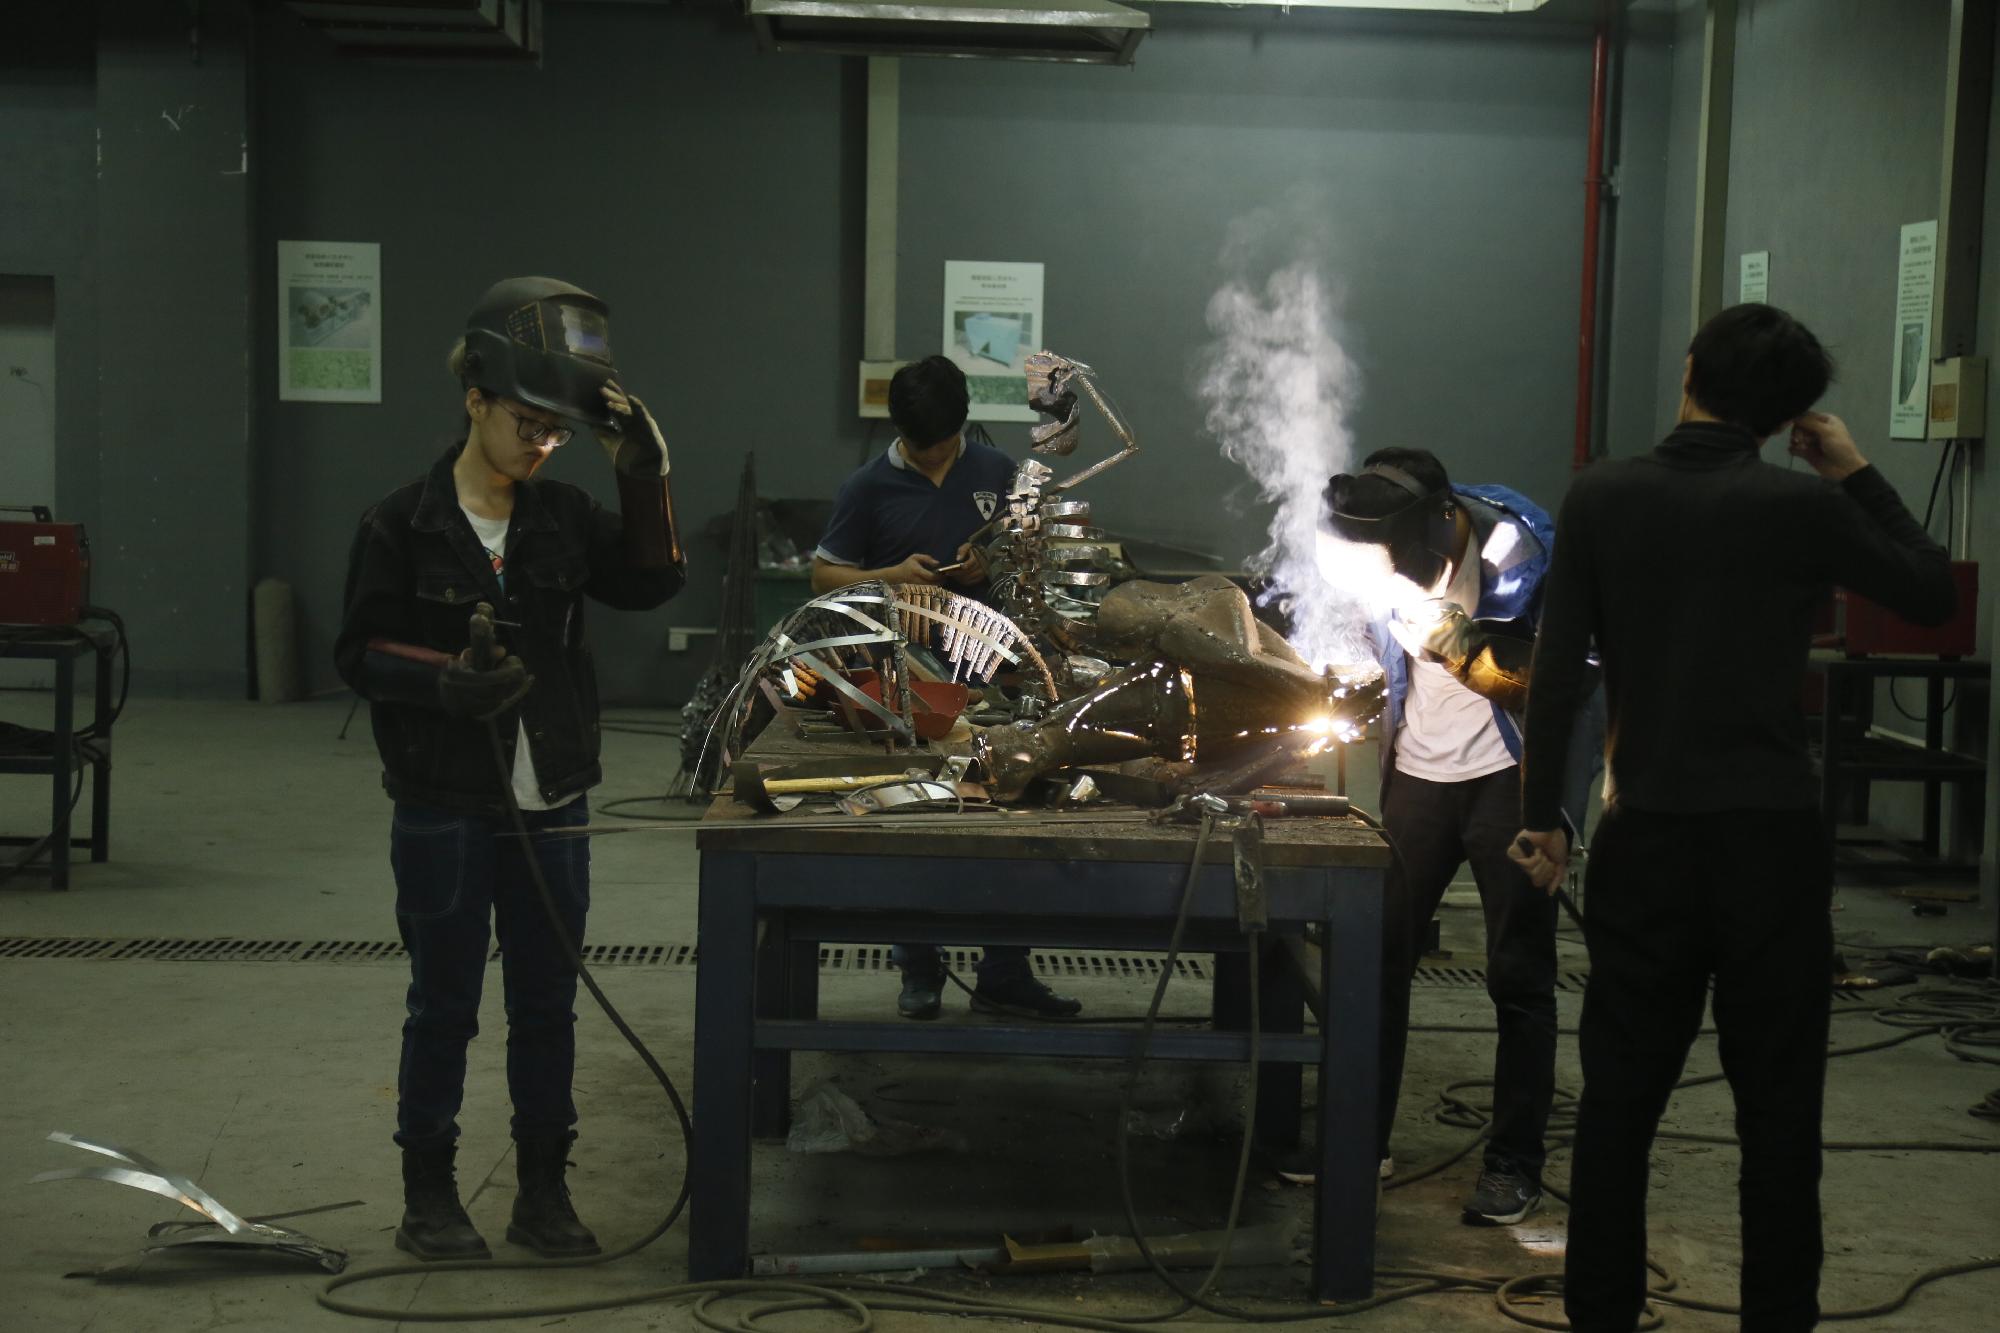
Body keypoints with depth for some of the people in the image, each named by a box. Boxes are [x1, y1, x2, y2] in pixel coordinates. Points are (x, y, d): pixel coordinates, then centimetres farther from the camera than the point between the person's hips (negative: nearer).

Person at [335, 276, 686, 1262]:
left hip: (551, 808, 4)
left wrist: (645, 481, -14)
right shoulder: (402, 525, -7)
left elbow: (650, 585, -3)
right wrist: (443, 682, -23)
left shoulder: (565, 516, 5)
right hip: (443, 811, -4)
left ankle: (543, 1191, 22)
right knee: (444, 1004, 6)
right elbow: (359, 652, -6)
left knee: (547, 1002, 10)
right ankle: (428, 1194, 19)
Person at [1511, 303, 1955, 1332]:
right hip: (1772, 839, -1)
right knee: (1778, 1108, 8)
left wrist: (1542, 814, 6)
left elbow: (1557, 668, -3)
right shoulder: (1802, 505, -6)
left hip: (1644, 838, 1)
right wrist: (1856, 474, 12)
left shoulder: (1599, 497, -2)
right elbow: (1932, 596, 7)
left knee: (1620, 1098, 9)